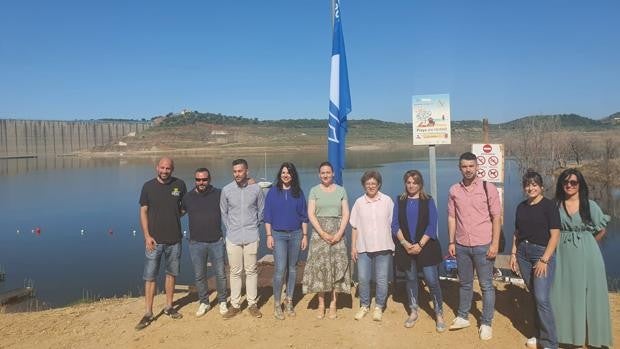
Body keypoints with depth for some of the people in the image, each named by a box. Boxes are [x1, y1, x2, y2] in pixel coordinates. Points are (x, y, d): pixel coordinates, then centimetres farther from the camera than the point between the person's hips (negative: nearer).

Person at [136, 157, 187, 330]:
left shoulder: (180, 185, 0)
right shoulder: (148, 186, -3)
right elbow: (143, 212, -2)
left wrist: (175, 215, -3)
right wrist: (147, 236, -10)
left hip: (174, 239, 2)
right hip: (154, 240, -2)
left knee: (171, 273, 12)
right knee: (150, 276, 1)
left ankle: (169, 307, 27)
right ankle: (148, 314, 10)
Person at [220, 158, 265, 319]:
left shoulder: (256, 188, -2)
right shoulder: (226, 190, -1)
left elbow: (261, 211, 11)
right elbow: (223, 213, 11)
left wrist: (255, 226, 9)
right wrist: (229, 229, 8)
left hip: (251, 237, -1)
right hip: (233, 238, 1)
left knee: (251, 271, 5)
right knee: (235, 272, 7)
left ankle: (252, 304, 16)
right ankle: (235, 305, 17)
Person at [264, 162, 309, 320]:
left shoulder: (298, 192, 5)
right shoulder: (273, 192, 1)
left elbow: (304, 216, 8)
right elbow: (267, 215, 1)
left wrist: (305, 235, 3)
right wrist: (269, 235, -4)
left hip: (296, 234, 2)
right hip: (278, 235, -2)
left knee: (292, 268, 8)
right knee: (280, 269, -8)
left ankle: (289, 301, 21)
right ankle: (277, 304, 4)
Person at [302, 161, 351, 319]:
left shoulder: (341, 190, 7)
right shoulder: (314, 190, 4)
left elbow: (346, 214, 2)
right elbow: (311, 214, -3)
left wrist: (339, 234, -10)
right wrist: (323, 233, -12)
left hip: (337, 233, 1)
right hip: (319, 232, -1)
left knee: (336, 267, 0)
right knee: (319, 267, -2)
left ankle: (333, 304, 9)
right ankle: (321, 304, 7)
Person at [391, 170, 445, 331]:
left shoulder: (428, 201, 1)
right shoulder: (400, 201, 6)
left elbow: (432, 226, -6)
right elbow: (395, 224, 1)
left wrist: (420, 245, -14)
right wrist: (404, 243, -12)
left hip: (426, 247, -2)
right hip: (406, 248, 2)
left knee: (432, 281, -5)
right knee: (410, 280, 11)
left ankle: (439, 314, 9)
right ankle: (413, 312, 25)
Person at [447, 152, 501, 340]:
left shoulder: (488, 188, -6)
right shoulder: (454, 190, 2)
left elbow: (496, 218, -5)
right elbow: (451, 217, 7)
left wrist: (495, 244, -9)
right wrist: (451, 242, 5)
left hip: (483, 245, -3)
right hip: (461, 246, 3)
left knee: (486, 285, 7)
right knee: (464, 283, 17)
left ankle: (486, 323, 19)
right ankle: (462, 317, 31)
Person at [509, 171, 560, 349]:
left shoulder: (549, 206, -7)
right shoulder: (521, 207, 10)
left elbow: (555, 235, -11)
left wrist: (544, 260, -16)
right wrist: (513, 253, 8)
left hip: (542, 252, -5)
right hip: (523, 253, 6)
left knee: (542, 298, -11)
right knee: (534, 296, 11)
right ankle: (541, 334, 23)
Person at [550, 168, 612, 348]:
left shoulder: (589, 205, -1)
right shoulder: (557, 206, 2)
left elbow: (601, 230, 7)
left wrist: (584, 244, 6)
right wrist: (567, 243, 0)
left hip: (586, 254, -1)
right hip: (564, 254, 1)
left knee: (588, 293, 5)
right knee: (564, 294, 6)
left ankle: (591, 334, 18)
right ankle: (567, 332, 19)